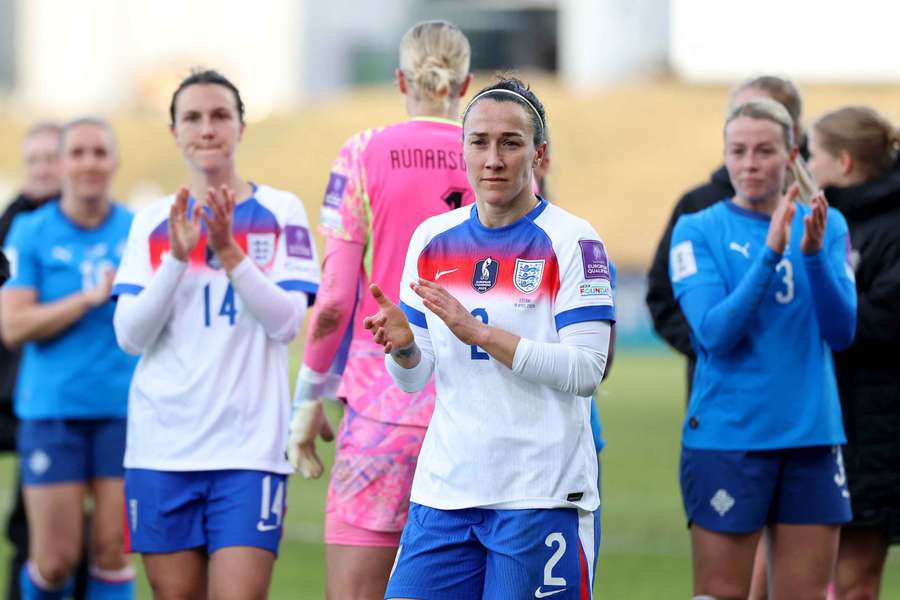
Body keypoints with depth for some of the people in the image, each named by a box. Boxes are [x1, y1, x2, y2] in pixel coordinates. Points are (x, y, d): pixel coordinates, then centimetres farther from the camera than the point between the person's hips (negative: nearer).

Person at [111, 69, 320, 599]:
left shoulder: (281, 212, 3)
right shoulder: (153, 222, 9)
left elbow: (287, 322, -7)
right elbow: (130, 336, -1)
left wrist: (228, 252, -18)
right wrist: (177, 257, -13)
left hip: (249, 449, -2)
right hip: (162, 449, 2)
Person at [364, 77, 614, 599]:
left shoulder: (572, 242, -5)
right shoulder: (433, 239, 11)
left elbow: (586, 371, -14)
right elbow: (413, 379, 14)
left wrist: (479, 332, -20)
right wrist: (403, 347, -10)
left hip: (542, 494, -5)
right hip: (444, 491, 5)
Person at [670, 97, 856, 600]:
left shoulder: (826, 225, 7)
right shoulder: (699, 231, -2)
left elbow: (841, 332, -4)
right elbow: (714, 332, -15)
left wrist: (814, 254, -19)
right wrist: (770, 253, -24)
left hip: (812, 435, 3)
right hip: (727, 439, -3)